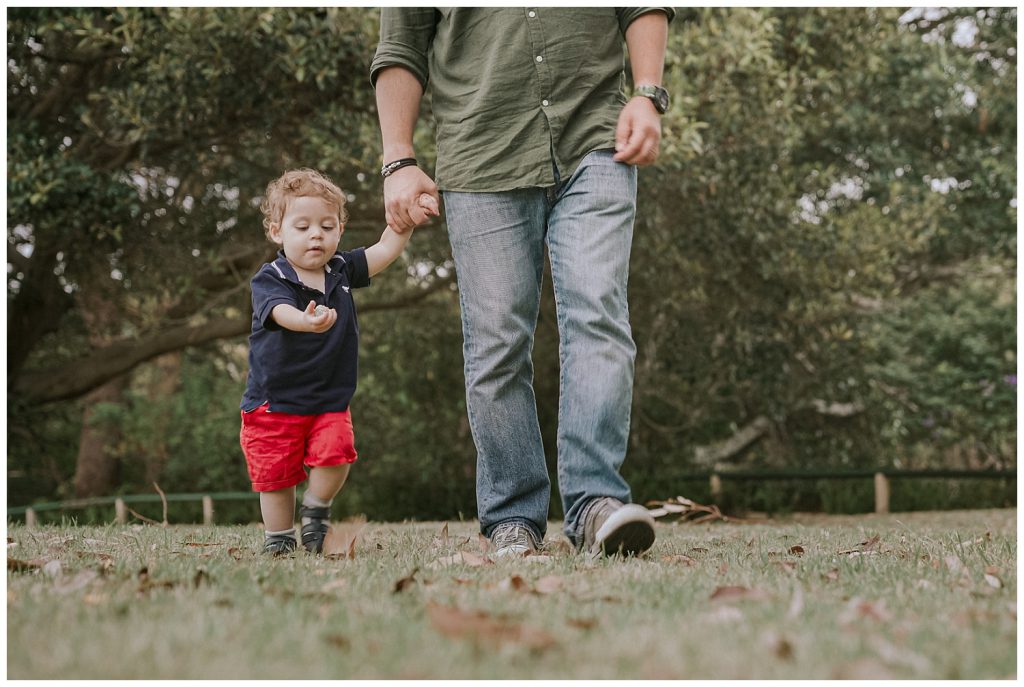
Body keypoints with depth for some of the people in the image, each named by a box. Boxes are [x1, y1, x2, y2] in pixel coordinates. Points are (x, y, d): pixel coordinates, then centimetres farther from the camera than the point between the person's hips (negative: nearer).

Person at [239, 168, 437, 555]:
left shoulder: (341, 271, 4)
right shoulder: (270, 280, -13)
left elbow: (386, 250, 2)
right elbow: (281, 312, -33)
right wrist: (307, 321, -56)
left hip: (330, 402, 3)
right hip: (274, 402, -3)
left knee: (336, 454, -20)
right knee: (276, 475, 1)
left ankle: (316, 510, 8)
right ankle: (278, 541, 23)